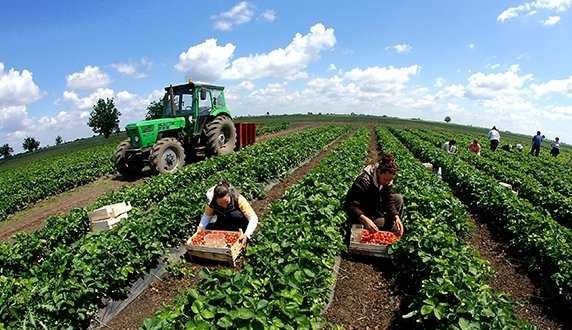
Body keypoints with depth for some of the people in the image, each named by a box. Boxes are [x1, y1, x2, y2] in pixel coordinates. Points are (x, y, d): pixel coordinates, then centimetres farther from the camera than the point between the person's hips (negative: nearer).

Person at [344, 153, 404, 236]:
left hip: (375, 206, 7)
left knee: (399, 198, -2)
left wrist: (396, 217, -27)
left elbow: (389, 201, -10)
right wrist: (365, 219, -49)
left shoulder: (388, 180, -12)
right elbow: (348, 205, -36)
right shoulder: (364, 180, -34)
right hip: (362, 213, -7)